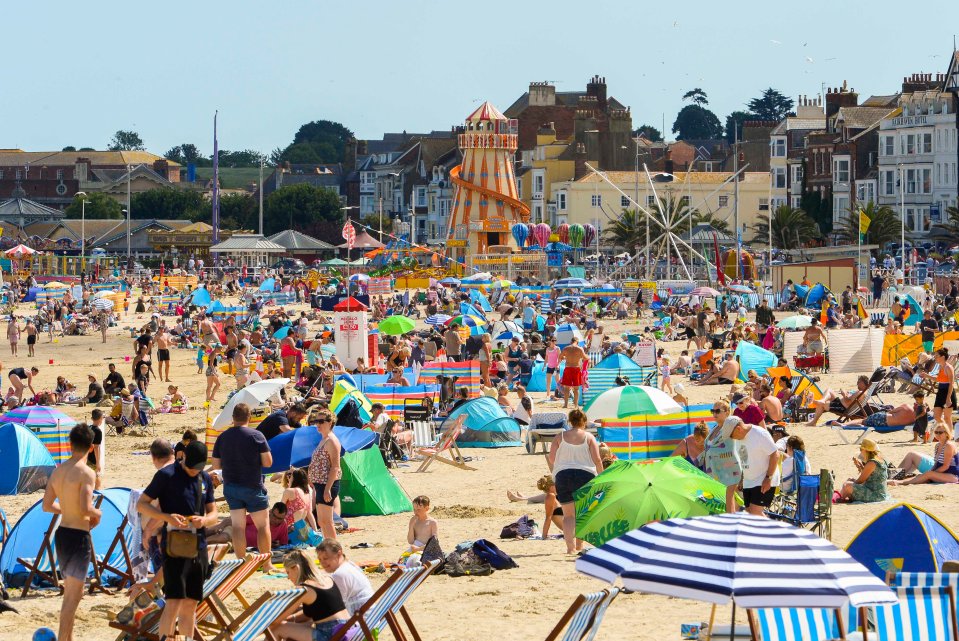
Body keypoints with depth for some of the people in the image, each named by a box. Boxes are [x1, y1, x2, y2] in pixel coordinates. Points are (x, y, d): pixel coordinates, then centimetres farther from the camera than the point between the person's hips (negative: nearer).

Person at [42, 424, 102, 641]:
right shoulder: (86, 473, -16)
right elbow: (85, 508, -24)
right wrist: (97, 514, -3)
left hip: (62, 534, 8)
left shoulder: (58, 471, 7)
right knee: (73, 595, -4)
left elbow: (47, 505, 11)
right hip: (79, 536, -8)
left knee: (71, 592, 20)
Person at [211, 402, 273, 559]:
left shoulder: (222, 437, 1)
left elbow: (216, 465, 6)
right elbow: (268, 462, -11)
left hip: (230, 486, 3)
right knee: (262, 525, 7)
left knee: (238, 527, 6)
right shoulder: (256, 436, -10)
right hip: (253, 487, -3)